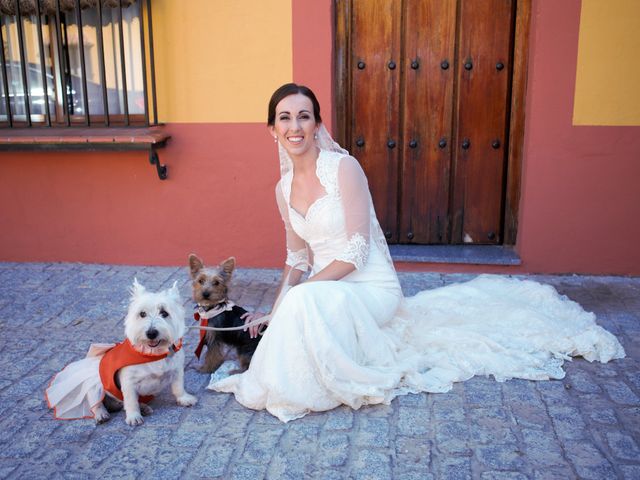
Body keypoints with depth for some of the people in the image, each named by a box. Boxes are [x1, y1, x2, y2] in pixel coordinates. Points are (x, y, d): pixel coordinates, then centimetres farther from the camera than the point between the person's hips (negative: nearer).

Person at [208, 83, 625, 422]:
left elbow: (356, 252, -19)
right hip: (324, 291, 7)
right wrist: (275, 312, 2)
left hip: (371, 287, -7)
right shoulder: (284, 187, 6)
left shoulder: (343, 168, -15)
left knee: (307, 302, -34)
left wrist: (293, 297, -20)